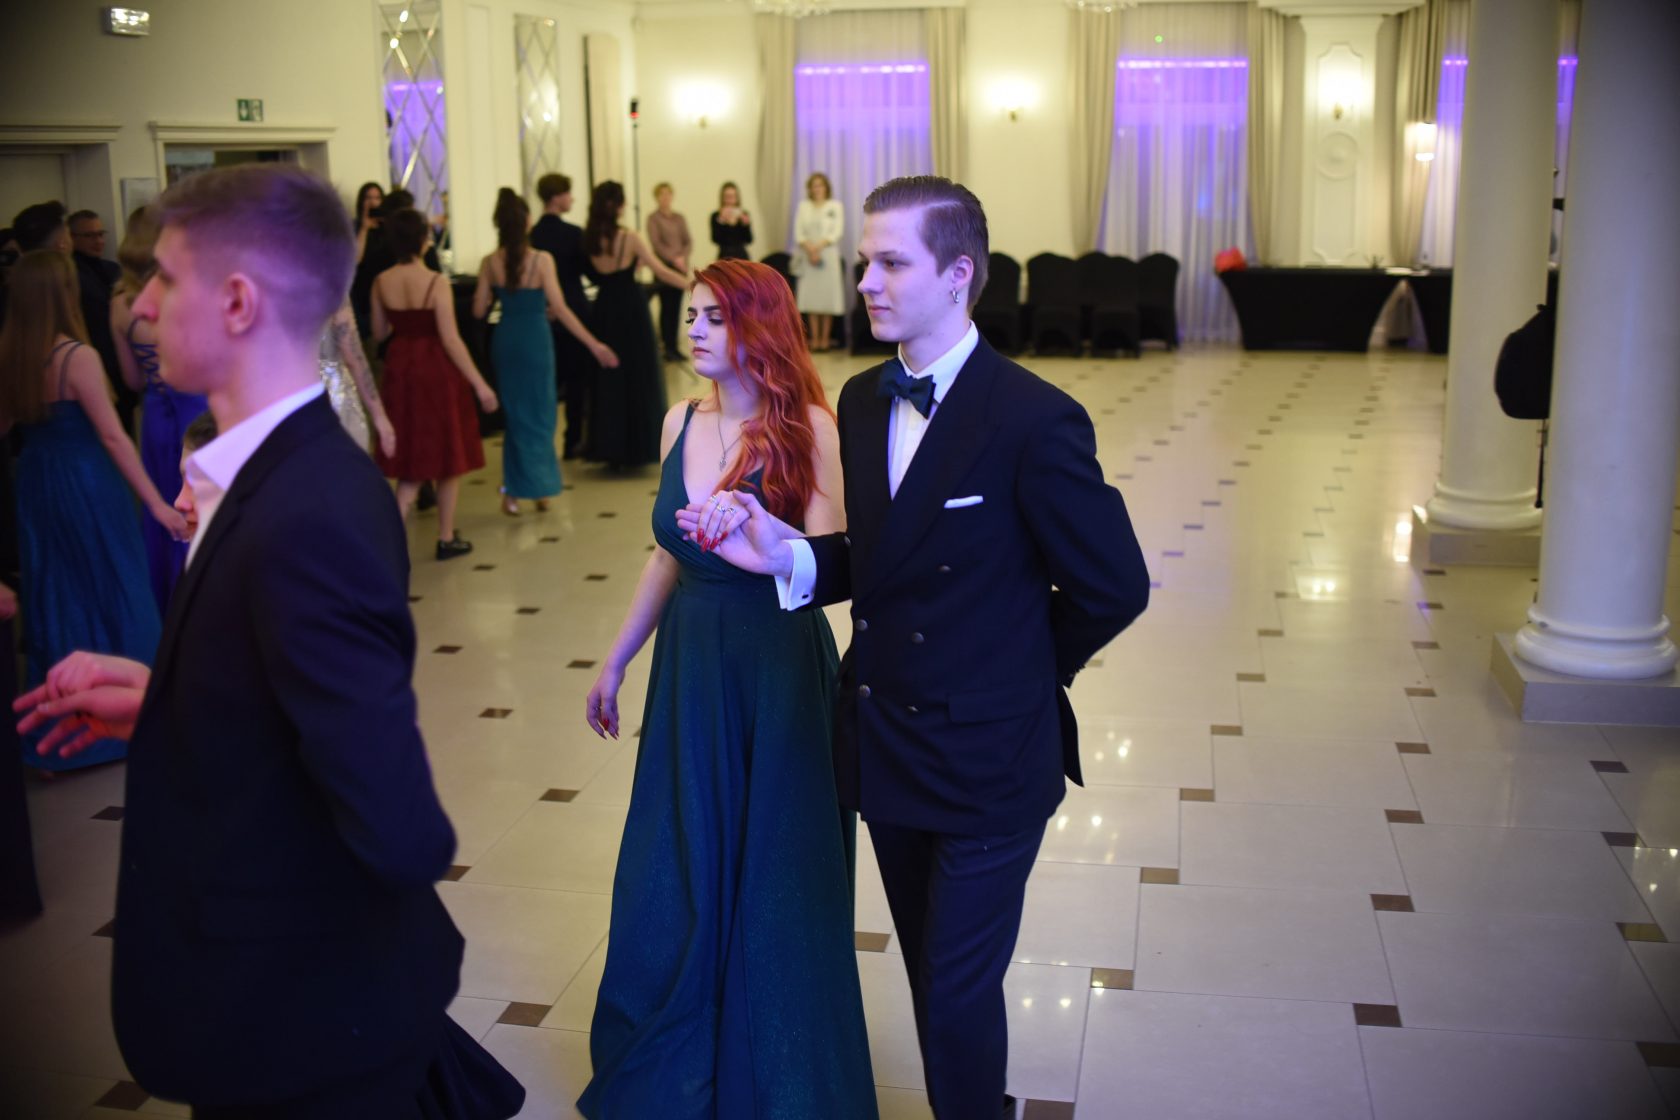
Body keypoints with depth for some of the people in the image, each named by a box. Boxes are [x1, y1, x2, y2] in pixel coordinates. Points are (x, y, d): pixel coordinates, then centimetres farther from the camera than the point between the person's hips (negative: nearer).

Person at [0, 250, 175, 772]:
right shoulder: (77, 356, -19)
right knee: (109, 591, 9)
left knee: (54, 594, 17)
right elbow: (113, 437, -20)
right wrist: (156, 503, -18)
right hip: (85, 484, -6)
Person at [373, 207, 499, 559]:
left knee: (412, 456, 14)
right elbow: (451, 340, -19)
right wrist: (480, 385, -15)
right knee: (448, 452, 11)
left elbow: (379, 334, 6)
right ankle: (446, 538, 18)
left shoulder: (381, 283, -2)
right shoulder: (436, 285, -16)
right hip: (436, 369, -4)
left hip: (399, 368, 5)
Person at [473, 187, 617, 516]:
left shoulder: (489, 263, -4)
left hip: (505, 340, 3)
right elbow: (560, 309, -16)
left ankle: (513, 491, 12)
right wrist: (594, 345, -13)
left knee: (516, 413, 15)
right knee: (539, 414, 12)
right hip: (535, 340, -3)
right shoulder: (542, 259, -13)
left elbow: (479, 311, -1)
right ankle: (540, 487, 18)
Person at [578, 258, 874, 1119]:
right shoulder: (681, 421, 4)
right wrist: (615, 662, 18)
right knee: (674, 873, 14)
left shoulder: (806, 427, -13)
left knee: (772, 871, 7)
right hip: (691, 662, 5)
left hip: (778, 668, -5)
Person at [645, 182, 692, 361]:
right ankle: (667, 347, -3)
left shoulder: (679, 218, 13)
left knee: (677, 307, 5)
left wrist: (683, 257, -11)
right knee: (666, 308, -6)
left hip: (681, 268, 5)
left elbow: (688, 241, 7)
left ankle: (673, 346, 10)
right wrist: (673, 258, -18)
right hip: (664, 268, -5)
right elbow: (656, 243, -10)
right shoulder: (653, 218, -1)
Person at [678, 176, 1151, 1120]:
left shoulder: (1034, 420, -19)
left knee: (958, 991, 7)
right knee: (934, 974, 22)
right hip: (888, 749, 7)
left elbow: (1115, 589, -12)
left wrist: (1015, 673, 1)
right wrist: (785, 555, -10)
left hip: (984, 760, -6)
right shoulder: (863, 402, 3)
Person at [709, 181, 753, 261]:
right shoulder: (716, 216, 1)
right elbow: (715, 240, -10)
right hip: (724, 257, -2)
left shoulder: (744, 215, 6)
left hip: (741, 256, 2)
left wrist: (746, 224, -13)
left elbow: (749, 240, 1)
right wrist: (721, 221, -19)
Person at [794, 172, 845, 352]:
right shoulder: (803, 206, 13)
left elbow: (837, 232, -4)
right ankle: (814, 338, 1)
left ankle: (825, 337, -1)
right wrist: (809, 249, -12)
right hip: (808, 256, 2)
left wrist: (819, 247, -15)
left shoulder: (835, 206, 6)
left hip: (828, 255, -2)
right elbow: (798, 231, 5)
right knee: (811, 296, -1)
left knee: (827, 295, -5)